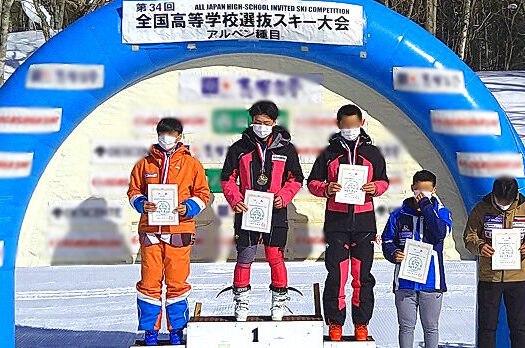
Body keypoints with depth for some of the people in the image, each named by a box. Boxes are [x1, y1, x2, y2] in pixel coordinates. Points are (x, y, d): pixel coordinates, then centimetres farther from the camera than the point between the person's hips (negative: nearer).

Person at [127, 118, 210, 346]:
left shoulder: (191, 164, 9)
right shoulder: (145, 164, 12)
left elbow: (202, 193, 8)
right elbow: (133, 190, 13)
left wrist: (188, 208, -9)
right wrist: (142, 204, -7)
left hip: (179, 231, -1)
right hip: (150, 230, 1)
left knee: (177, 282, 1)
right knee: (149, 281, 0)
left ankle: (177, 330, 13)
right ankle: (150, 331, 10)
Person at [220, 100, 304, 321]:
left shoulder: (285, 148, 5)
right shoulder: (240, 148, 5)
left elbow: (296, 179, 10)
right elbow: (228, 178, 8)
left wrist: (283, 196, -7)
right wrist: (235, 200, -8)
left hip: (276, 213, 0)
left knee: (275, 258, 1)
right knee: (244, 259, 1)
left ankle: (279, 304, 15)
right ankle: (241, 305, 14)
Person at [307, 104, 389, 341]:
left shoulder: (372, 152, 10)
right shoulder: (329, 153, 8)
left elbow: (383, 181, 16)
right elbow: (313, 182, 9)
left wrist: (375, 188, -7)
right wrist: (326, 189, -11)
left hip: (364, 220, 1)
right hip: (336, 220, -1)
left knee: (363, 274, 3)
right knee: (336, 273, -2)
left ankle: (361, 323, 12)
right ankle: (335, 322, 7)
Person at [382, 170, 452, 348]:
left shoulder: (441, 212, 5)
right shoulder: (399, 215, 6)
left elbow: (440, 233, -15)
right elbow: (387, 240, 10)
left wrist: (426, 206, -13)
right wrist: (393, 254, -11)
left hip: (431, 281, 0)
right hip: (405, 281, 1)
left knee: (431, 327, 8)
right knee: (406, 326, 5)